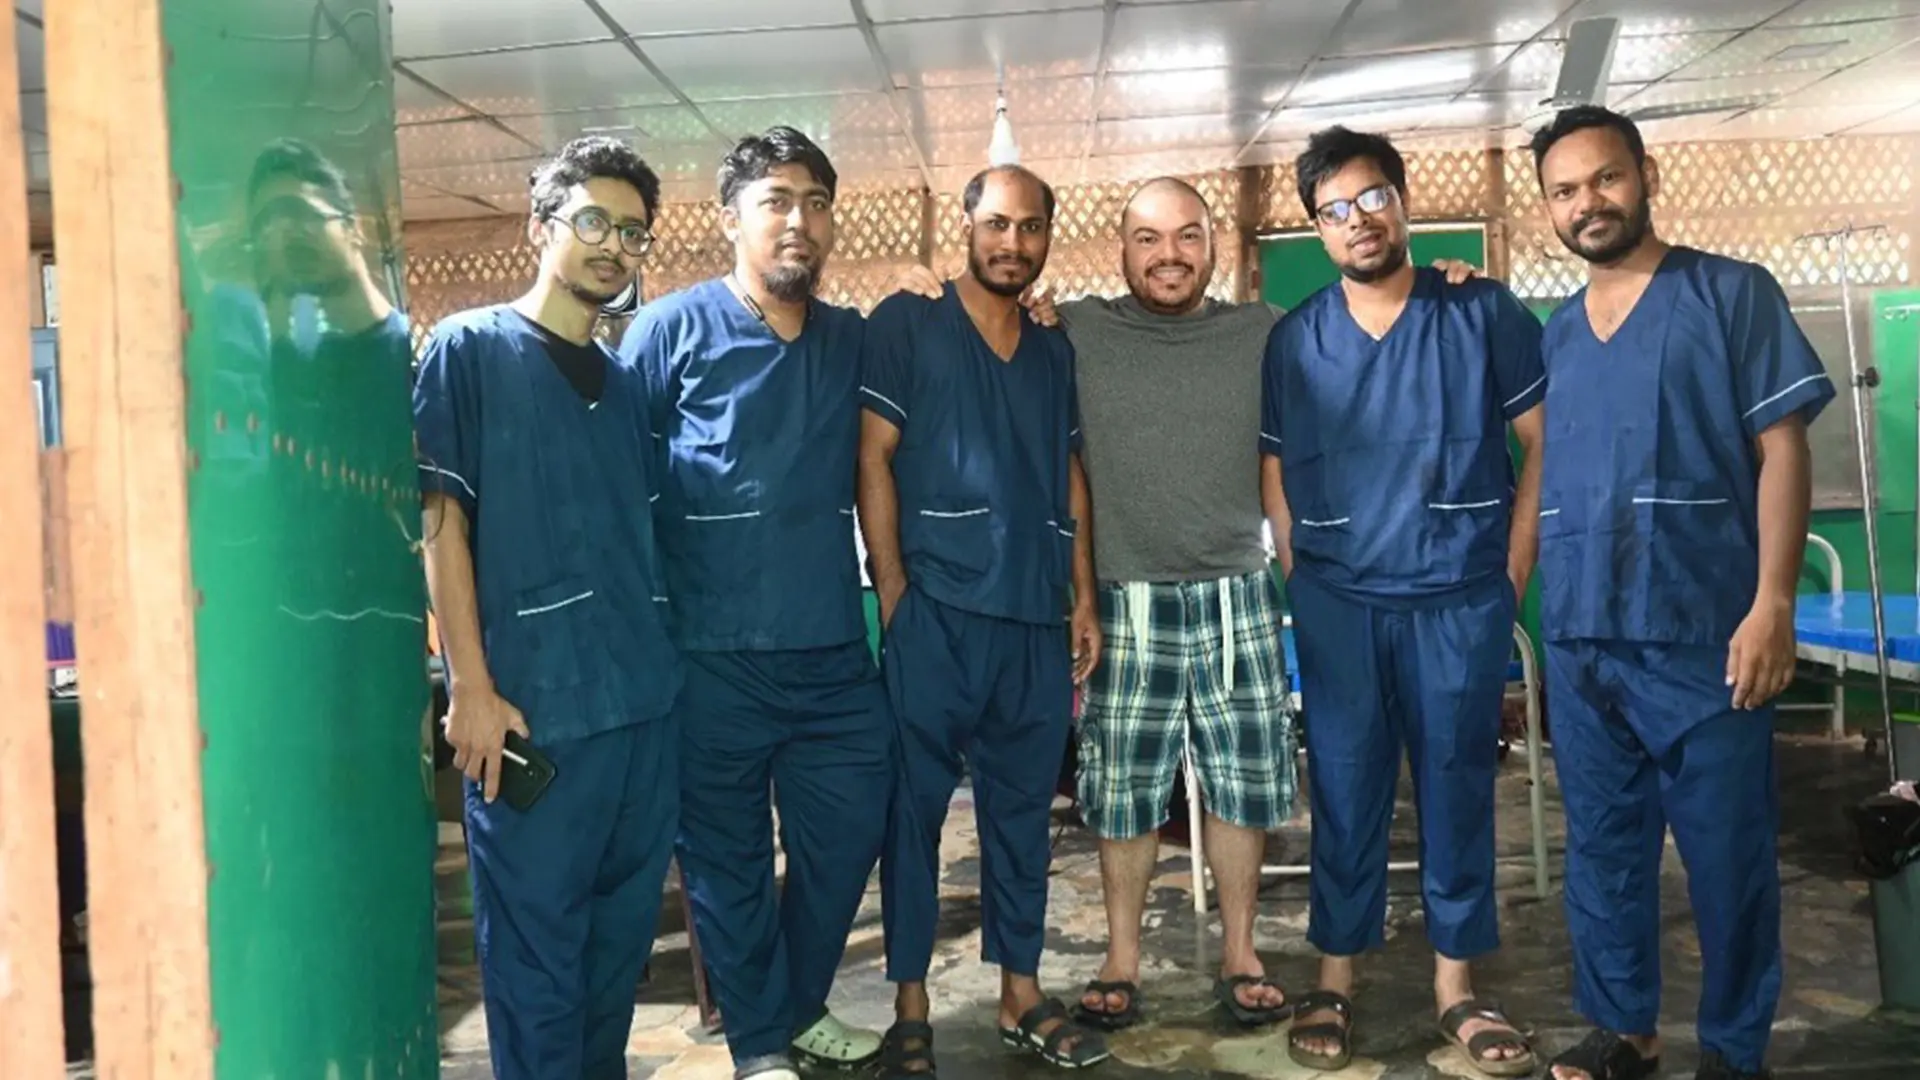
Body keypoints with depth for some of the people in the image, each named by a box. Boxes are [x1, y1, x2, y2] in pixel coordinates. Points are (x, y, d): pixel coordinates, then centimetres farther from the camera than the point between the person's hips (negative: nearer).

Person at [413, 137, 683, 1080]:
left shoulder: (623, 380, 15)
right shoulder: (470, 349, -2)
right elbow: (442, 520, -7)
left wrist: (660, 660, 11)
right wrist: (472, 687, -12)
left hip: (643, 700, 6)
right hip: (533, 707, -6)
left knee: (624, 928, 14)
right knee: (536, 940, 2)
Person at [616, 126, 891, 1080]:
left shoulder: (853, 339, 9)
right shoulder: (670, 330, -4)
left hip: (834, 649, 4)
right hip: (715, 654, -4)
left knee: (847, 834, 12)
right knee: (730, 856, 8)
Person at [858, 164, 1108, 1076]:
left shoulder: (1054, 352, 16)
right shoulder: (905, 325, 1)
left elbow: (1070, 477, 17)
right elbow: (872, 460, -5)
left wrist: (1083, 598, 10)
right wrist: (895, 594, -10)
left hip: (1036, 618, 5)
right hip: (936, 610, -4)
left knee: (1023, 808, 11)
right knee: (916, 807, 2)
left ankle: (1021, 994, 23)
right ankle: (910, 1006, 14)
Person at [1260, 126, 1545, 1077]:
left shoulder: (1485, 314, 0)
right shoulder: (1292, 340, 5)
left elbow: (1548, 444, 1)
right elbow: (1273, 472, 10)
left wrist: (1514, 573, -2)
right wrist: (1300, 585, 4)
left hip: (1462, 599, -1)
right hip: (1338, 602, 1)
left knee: (1458, 790, 7)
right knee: (1345, 793, 6)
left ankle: (1456, 985, 20)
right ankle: (1335, 981, 18)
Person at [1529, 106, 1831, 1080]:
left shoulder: (1733, 294, 0)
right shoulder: (1553, 334, 13)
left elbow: (1782, 450, -6)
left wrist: (1772, 605, -14)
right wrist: (1534, 601, 9)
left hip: (1702, 632, -4)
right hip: (1578, 637, 5)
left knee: (1728, 850, 4)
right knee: (1602, 842, 12)